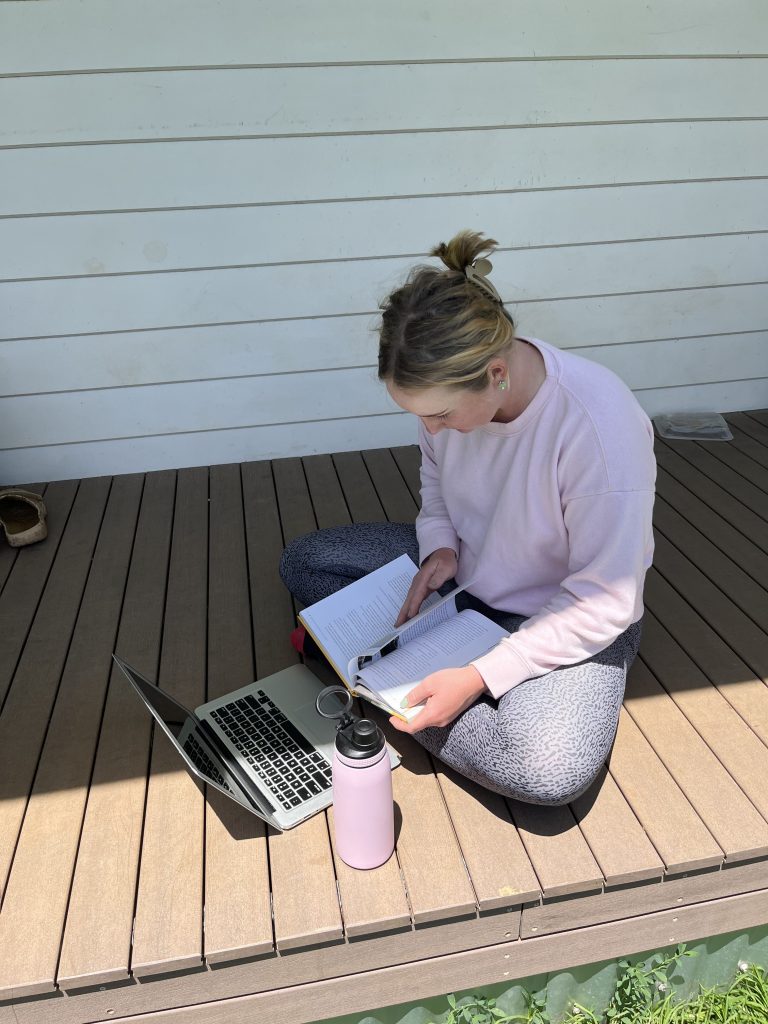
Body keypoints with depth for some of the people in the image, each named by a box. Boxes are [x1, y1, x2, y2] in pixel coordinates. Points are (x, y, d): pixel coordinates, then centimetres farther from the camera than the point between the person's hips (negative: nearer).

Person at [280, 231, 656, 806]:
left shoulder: (599, 427, -33)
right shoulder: (449, 387, -15)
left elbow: (604, 603, -26)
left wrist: (482, 676, -28)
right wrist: (440, 546, -13)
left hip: (570, 621, -5)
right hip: (462, 573, 6)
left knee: (551, 772, -32)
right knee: (303, 562, 0)